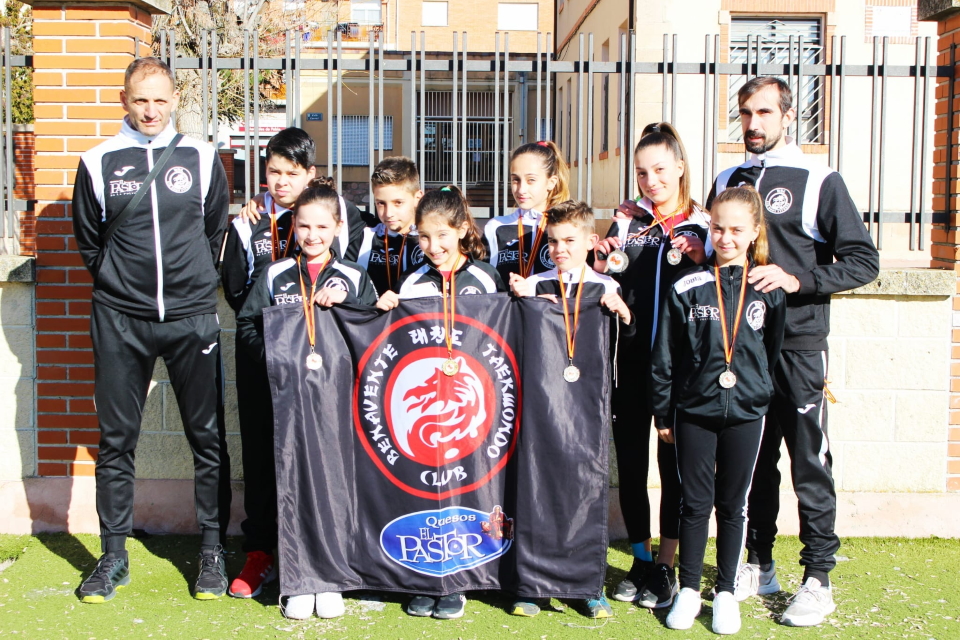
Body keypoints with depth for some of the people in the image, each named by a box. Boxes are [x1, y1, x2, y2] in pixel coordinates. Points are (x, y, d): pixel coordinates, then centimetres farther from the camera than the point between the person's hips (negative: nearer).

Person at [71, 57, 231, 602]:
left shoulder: (202, 158, 5)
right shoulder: (99, 163, 4)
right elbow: (88, 240, 14)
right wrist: (117, 284, 10)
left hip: (192, 317, 0)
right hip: (119, 320, 1)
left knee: (208, 435, 3)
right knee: (116, 439, 6)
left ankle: (213, 551, 16)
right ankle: (114, 556, 19)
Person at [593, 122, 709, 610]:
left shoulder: (703, 226, 2)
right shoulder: (625, 222, 7)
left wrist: (698, 262, -13)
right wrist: (604, 266, -11)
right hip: (631, 363, 2)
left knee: (673, 461, 6)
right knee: (630, 461, 8)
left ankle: (666, 565, 19)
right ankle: (640, 560, 24)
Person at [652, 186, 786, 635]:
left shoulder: (768, 289, 1)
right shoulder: (687, 288, -2)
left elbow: (775, 352, 9)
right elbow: (664, 357, 1)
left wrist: (765, 395, 7)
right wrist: (662, 412, 1)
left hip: (745, 413, 1)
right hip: (694, 412, -1)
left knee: (732, 505, 10)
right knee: (695, 503, 7)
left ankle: (726, 592, 24)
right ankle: (689, 589, 21)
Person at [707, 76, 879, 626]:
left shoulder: (819, 181, -2)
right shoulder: (728, 181, 14)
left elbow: (864, 260, -5)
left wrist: (796, 280, -16)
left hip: (798, 345, -4)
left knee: (810, 465, -1)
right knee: (752, 462, 11)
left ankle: (819, 580, 9)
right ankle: (760, 566, 24)